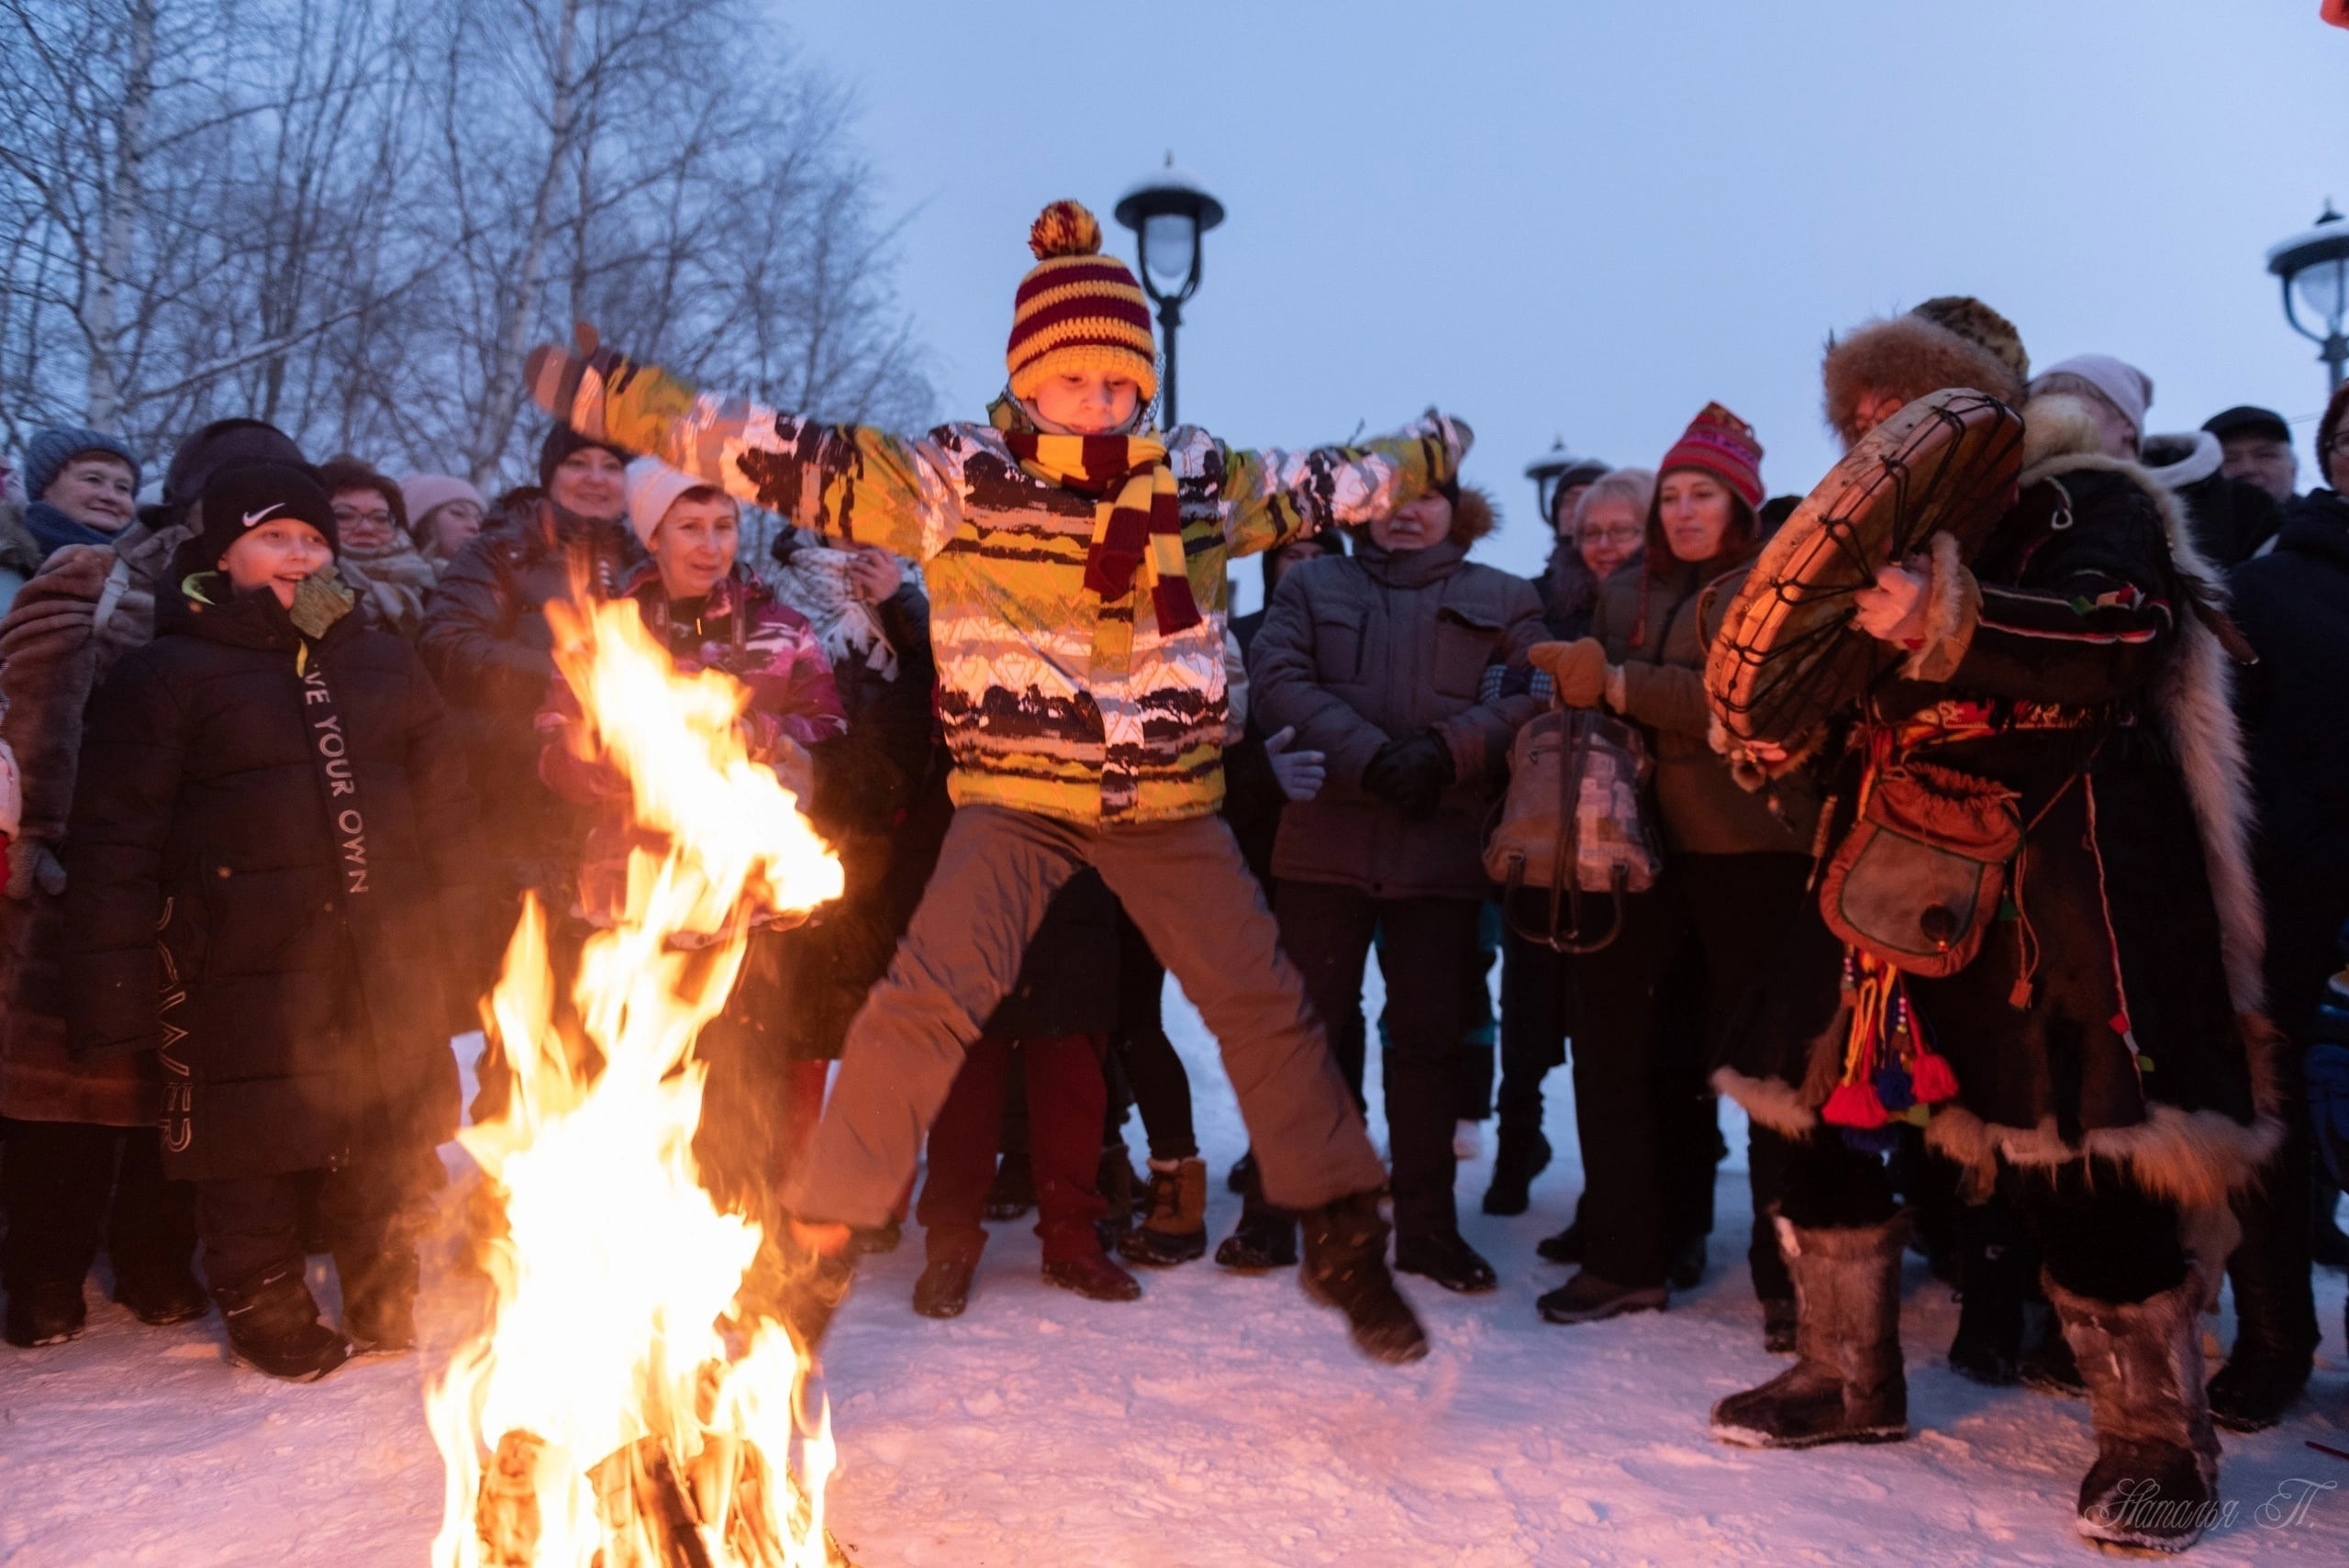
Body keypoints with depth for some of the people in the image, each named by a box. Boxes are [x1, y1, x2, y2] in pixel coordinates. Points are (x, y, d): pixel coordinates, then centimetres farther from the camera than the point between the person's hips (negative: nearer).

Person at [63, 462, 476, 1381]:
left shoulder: (383, 664, 13)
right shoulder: (165, 676, -2)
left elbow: (444, 810, 16)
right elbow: (114, 844, -6)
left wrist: (450, 928, 11)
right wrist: (113, 994, -10)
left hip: (386, 969, 4)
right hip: (245, 976, -4)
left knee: (384, 1152, 15)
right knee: (252, 1152, 8)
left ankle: (385, 1302, 34)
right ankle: (267, 1314, 30)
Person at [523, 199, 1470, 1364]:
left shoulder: (1200, 479, 6)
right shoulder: (952, 476, -5)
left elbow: (1319, 486, 23)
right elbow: (781, 456, -9)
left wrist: (1423, 456, 36)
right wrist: (607, 394, -14)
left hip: (1167, 804, 3)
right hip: (1016, 798, -3)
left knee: (1264, 1003, 6)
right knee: (926, 998, -19)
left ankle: (1343, 1238, 25)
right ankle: (817, 1245, -1)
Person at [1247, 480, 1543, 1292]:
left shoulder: (1503, 600, 14)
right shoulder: (1312, 584, 14)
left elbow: (1539, 695, -1)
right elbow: (1277, 677, -3)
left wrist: (1446, 750, -16)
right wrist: (1370, 758, -15)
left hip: (1443, 850, 0)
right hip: (1325, 839, 0)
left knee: (1429, 1034, 4)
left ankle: (1426, 1224, 15)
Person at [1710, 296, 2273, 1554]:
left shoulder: (2089, 501, 0)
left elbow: (2115, 640, -20)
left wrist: (1946, 622, -35)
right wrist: (1780, 737, 0)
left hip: (2056, 882, -6)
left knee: (2075, 1150, -10)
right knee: (1822, 1108, 3)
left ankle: (2157, 1436, 12)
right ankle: (1849, 1377, 22)